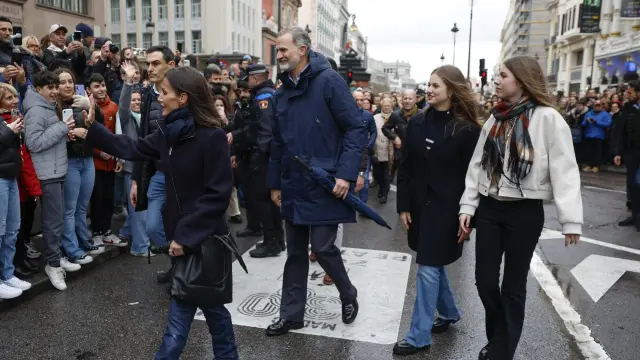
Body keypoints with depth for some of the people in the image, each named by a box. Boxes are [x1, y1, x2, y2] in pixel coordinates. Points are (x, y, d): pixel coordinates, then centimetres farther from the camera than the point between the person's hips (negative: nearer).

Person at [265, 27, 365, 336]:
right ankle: (291, 314, 26)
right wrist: (274, 182, 15)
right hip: (293, 187, 6)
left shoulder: (329, 81, -9)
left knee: (323, 248, -2)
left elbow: (357, 129, -12)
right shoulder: (282, 93, 11)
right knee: (295, 253, 12)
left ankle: (348, 295, 28)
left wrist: (346, 174, -18)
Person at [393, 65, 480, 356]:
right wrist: (404, 205, 1)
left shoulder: (467, 129, -9)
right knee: (433, 264, 17)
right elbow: (405, 167, 4)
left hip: (446, 207, -5)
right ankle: (449, 312, 40)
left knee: (428, 268, -3)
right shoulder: (417, 122, 3)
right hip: (419, 204, 5)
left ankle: (419, 336, 9)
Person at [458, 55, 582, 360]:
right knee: (485, 280, 7)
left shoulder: (548, 118, -8)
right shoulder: (494, 120, 10)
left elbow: (564, 170, -12)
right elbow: (477, 166, 9)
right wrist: (467, 206, 3)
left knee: (513, 286, 7)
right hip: (489, 208, 5)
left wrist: (570, 219, -17)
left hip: (525, 211, -5)